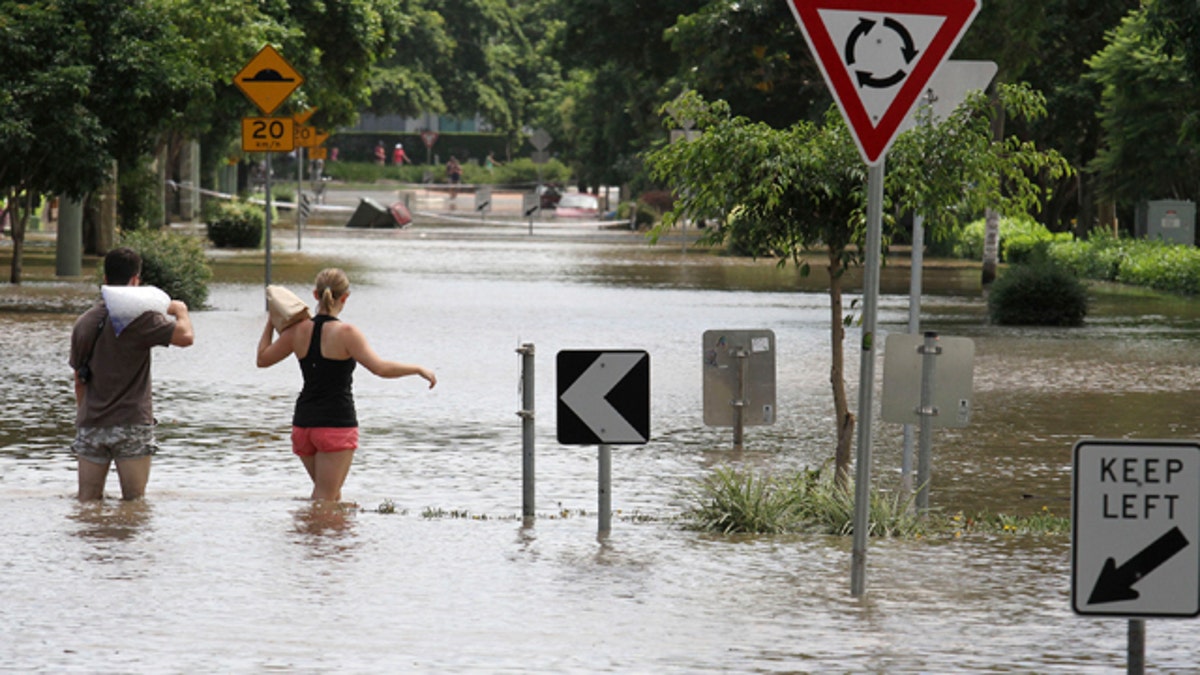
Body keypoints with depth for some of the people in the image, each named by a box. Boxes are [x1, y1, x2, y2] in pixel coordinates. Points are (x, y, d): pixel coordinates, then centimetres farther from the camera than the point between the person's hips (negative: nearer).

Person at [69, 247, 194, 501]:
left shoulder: (84, 322, 10)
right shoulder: (139, 318, -9)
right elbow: (185, 336, -21)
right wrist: (180, 310, 0)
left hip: (91, 425, 5)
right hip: (131, 424, -5)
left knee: (87, 504, 6)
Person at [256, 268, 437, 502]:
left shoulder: (298, 330, 2)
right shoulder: (346, 333, -13)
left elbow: (262, 358, 14)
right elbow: (380, 368, -21)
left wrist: (271, 323, 25)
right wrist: (419, 370, -8)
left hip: (303, 422, 6)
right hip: (337, 424, -6)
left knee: (332, 492, 21)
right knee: (325, 499, -3)